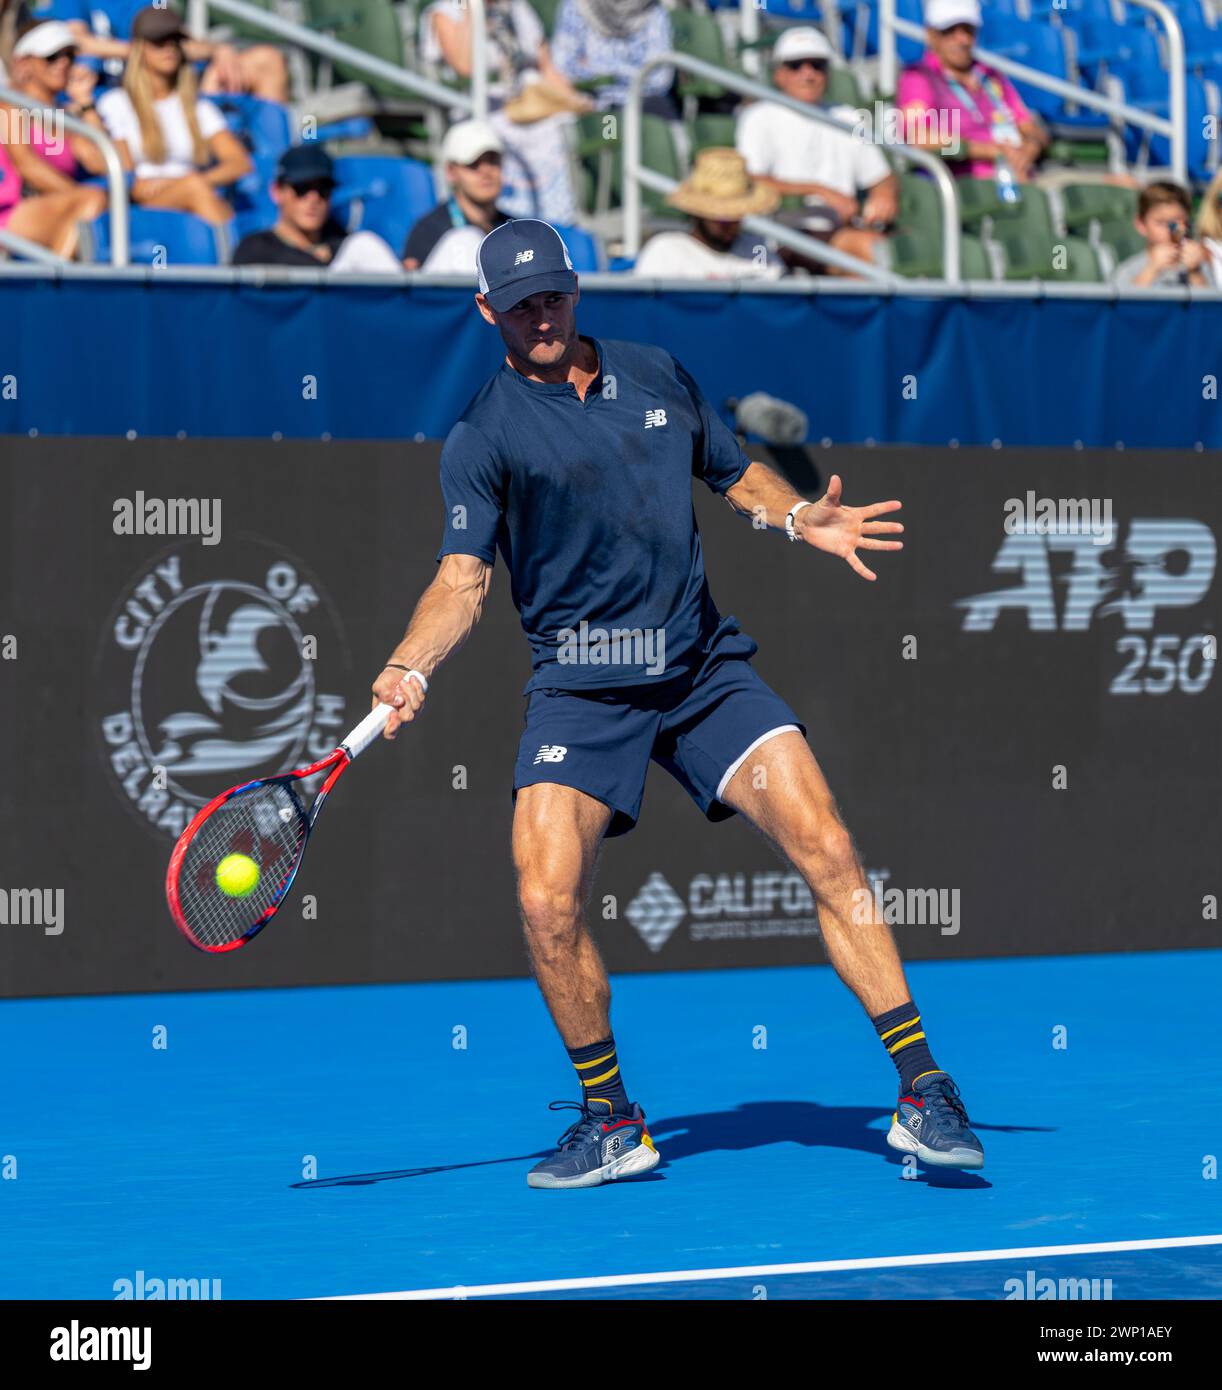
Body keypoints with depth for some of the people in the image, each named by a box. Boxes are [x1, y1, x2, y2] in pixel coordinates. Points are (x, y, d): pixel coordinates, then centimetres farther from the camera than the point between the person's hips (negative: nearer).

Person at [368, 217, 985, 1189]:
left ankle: (923, 1093, -6)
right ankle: (612, 1123, 6)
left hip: (706, 670, 2)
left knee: (828, 852, -12)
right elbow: (463, 577, -5)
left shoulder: (659, 376, 10)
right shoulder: (483, 436, -1)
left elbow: (738, 473, 22)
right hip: (580, 690, -2)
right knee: (548, 902, -17)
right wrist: (411, 669, -23)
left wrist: (801, 517, 2)